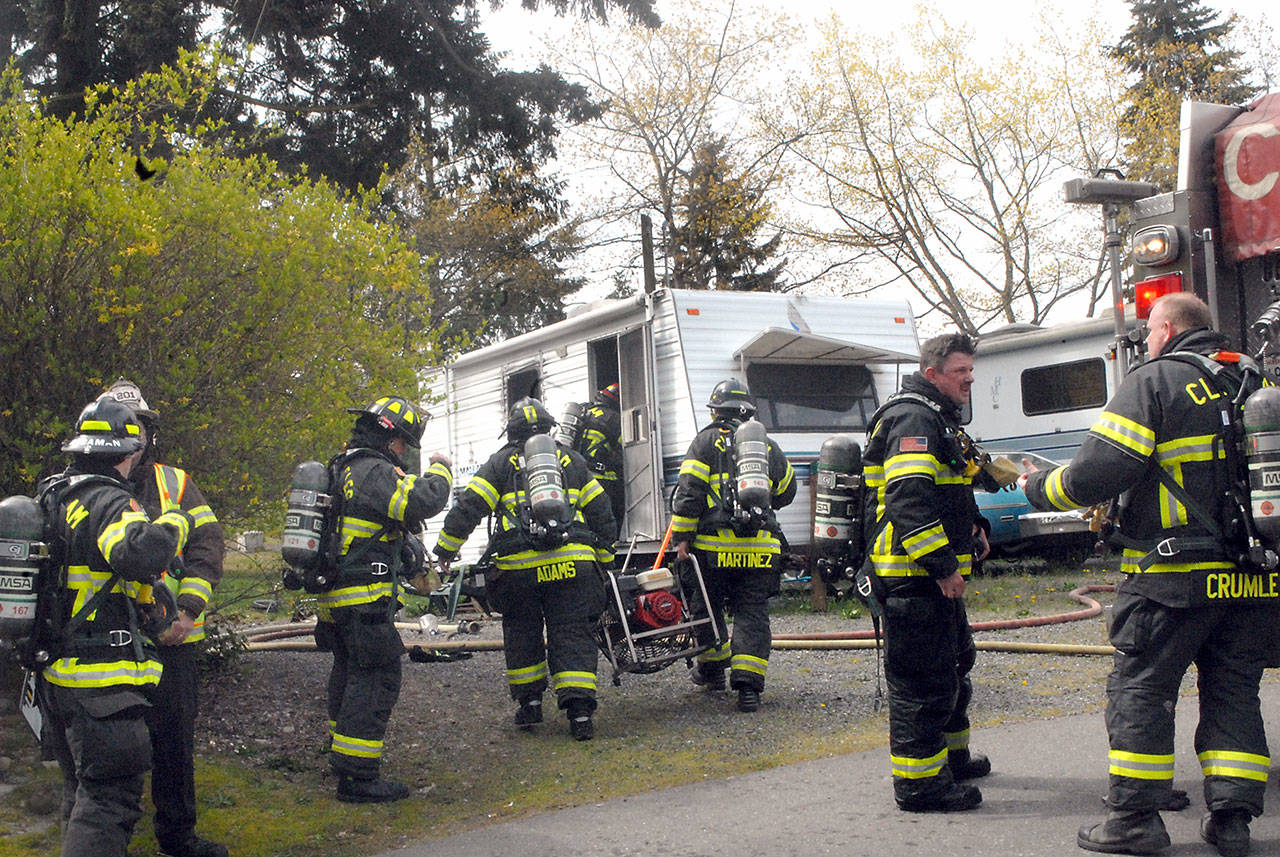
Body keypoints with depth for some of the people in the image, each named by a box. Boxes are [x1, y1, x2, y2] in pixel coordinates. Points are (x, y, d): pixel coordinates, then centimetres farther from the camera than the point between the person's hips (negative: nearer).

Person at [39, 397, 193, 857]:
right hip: (101, 681, -9)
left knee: (81, 790, 21)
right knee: (110, 798, -8)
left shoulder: (53, 498, 13)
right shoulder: (109, 502, -16)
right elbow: (140, 553, -36)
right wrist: (175, 522, -18)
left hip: (54, 674, 9)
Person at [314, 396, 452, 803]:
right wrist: (439, 469, -9)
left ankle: (340, 750, 42)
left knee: (349, 670, 25)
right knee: (377, 677, -8)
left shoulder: (341, 468, 17)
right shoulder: (374, 472, -16)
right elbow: (423, 501, -26)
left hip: (334, 596, 10)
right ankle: (357, 775, -10)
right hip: (365, 598, -10)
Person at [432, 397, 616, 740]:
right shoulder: (571, 460, 15)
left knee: (522, 633, 15)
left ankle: (529, 702, 19)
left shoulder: (501, 462, 8)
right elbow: (601, 512, 17)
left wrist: (446, 548, 11)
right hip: (571, 562, 1)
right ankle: (580, 709, -6)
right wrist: (603, 555, 26)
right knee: (572, 634, 2)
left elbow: (468, 507, 2)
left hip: (519, 567, -1)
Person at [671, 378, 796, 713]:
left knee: (707, 607, 16)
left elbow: (688, 491, -6)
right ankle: (748, 685, -4)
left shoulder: (707, 441, 3)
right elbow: (786, 491, 28)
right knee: (752, 614, 4)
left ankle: (712, 670, 27)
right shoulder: (768, 446, 14)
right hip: (760, 546, 2)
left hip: (714, 544, -2)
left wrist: (682, 537, -4)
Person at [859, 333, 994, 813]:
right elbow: (909, 502, -26)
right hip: (913, 575, -12)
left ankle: (952, 758, 38)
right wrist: (942, 566, -25)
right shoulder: (913, 419, -16)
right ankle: (919, 784, -1)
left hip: (935, 573, 12)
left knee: (955, 661, 23)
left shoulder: (938, 420, 21)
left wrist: (972, 531, 22)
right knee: (922, 677, -7)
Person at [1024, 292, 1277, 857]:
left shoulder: (1154, 381, -7)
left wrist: (1041, 489, 3)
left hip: (1173, 575, -6)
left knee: (1140, 688, 2)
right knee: (1233, 691, 12)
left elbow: (1096, 473, -14)